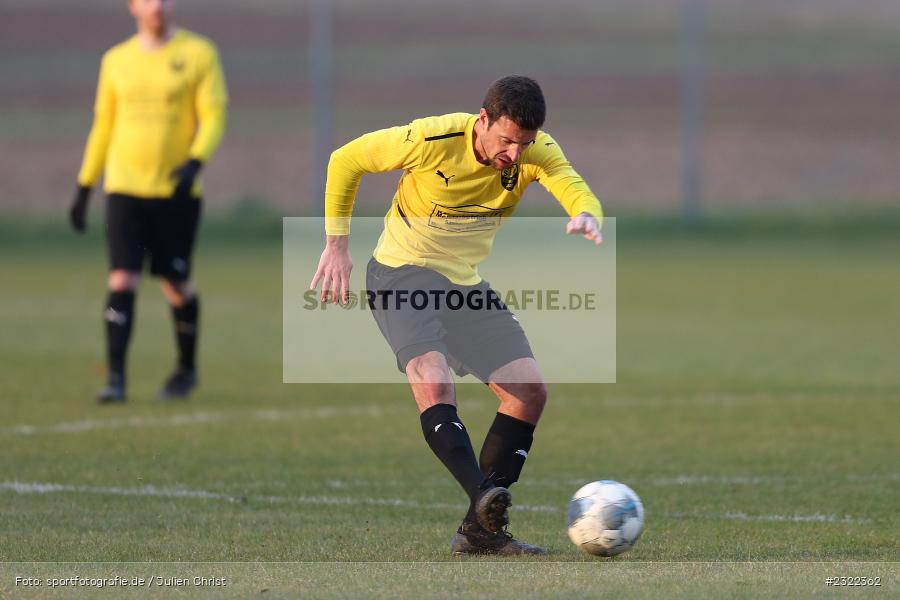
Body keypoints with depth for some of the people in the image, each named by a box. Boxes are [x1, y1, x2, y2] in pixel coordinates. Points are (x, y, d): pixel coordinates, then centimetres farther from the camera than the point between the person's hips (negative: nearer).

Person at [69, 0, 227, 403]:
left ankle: (187, 368, 29)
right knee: (122, 280, -11)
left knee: (176, 285, 7)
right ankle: (115, 378, -11)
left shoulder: (199, 53, -1)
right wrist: (84, 186, 15)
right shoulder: (117, 60, 9)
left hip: (177, 191, -2)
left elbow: (214, 118, -6)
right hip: (124, 188, 2)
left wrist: (194, 163, -23)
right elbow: (103, 125, 17)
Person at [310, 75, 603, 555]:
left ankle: (481, 529, 0)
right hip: (401, 273, -5)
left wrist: (586, 216, -55)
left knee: (530, 392, -3)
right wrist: (336, 245, -11)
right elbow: (346, 161, -10)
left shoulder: (537, 151, -13)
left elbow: (576, 189, -30)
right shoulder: (431, 140, -23)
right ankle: (483, 494, -40)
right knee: (432, 377, -32)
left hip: (466, 281, 6)